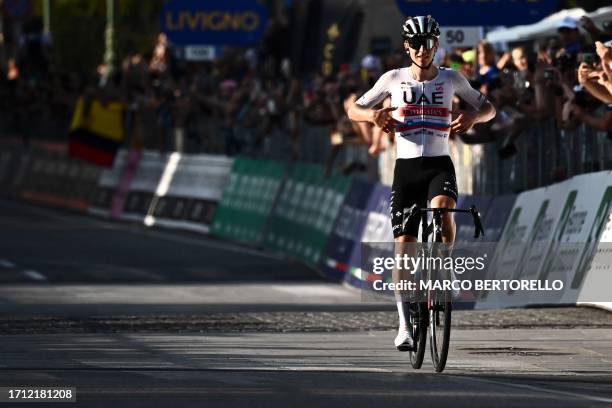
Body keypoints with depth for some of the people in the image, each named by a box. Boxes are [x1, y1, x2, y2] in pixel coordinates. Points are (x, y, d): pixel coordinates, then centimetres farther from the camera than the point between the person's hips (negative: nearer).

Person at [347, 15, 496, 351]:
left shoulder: (451, 79, 3)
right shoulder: (394, 79, 3)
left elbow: (488, 108, 11)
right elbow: (353, 110, 9)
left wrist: (474, 116, -12)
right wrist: (373, 115, -14)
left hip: (439, 164, -1)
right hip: (406, 167, 1)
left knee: (442, 209, -34)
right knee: (404, 244, -4)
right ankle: (405, 326, 2)